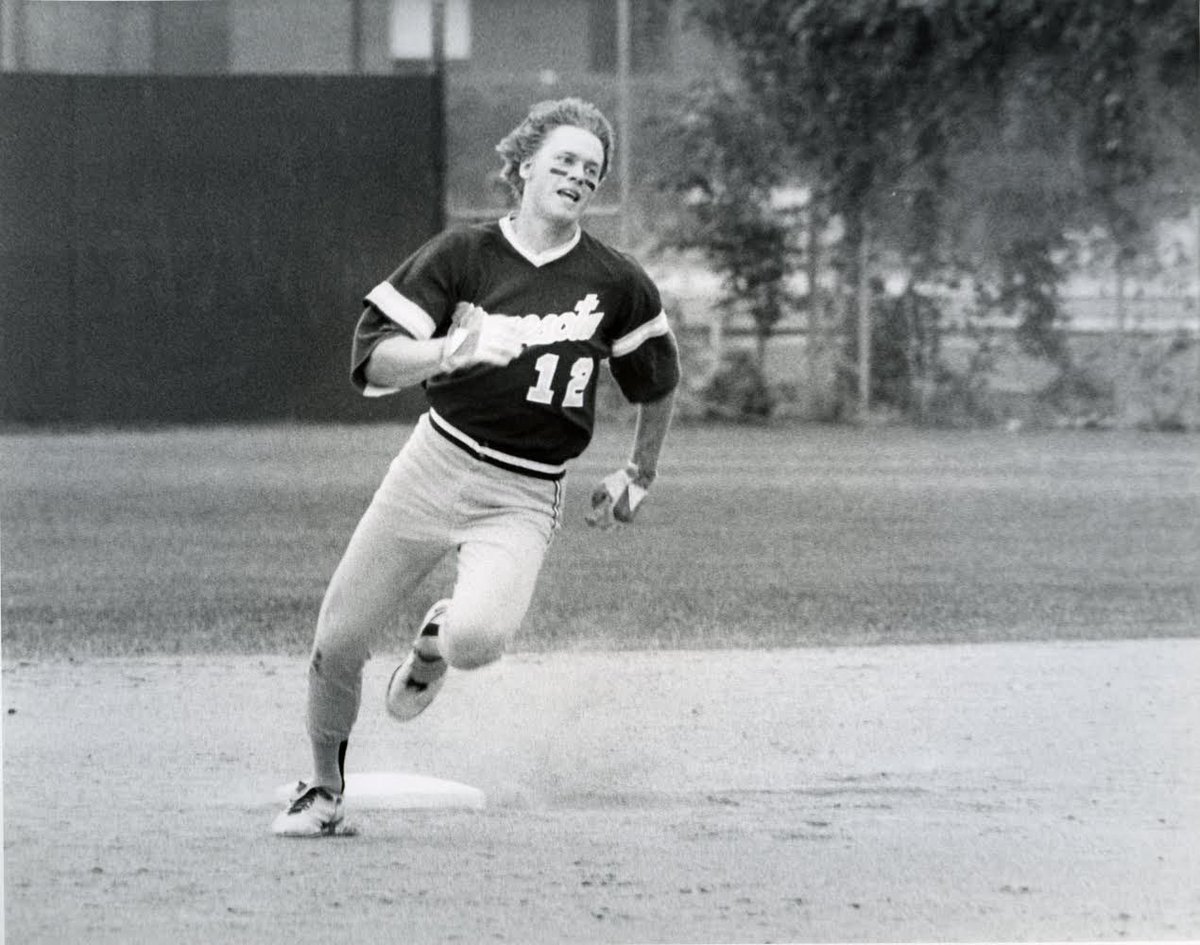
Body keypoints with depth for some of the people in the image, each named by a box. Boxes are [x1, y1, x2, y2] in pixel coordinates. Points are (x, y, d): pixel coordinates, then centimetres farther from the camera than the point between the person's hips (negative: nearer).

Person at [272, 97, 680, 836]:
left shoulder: (616, 284, 1)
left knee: (478, 639, -28)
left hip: (526, 499, -1)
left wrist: (640, 476, 21)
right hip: (437, 463, 1)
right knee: (338, 643, -1)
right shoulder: (464, 255, -2)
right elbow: (372, 361, -10)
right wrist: (454, 351, -28)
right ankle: (324, 789, 26)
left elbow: (659, 381, 18)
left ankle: (438, 640, 11)